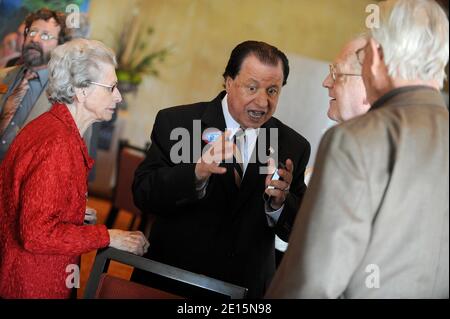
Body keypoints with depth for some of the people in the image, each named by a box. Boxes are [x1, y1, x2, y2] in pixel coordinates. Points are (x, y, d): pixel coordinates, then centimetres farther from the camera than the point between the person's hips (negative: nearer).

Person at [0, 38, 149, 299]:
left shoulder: (52, 125, 7)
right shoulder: (57, 144, -24)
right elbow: (37, 234, -25)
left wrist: (78, 213, 7)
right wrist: (109, 237, -19)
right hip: (35, 285, -10)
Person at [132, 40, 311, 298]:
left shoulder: (294, 147, -4)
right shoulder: (176, 122, -9)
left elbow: (298, 233, -4)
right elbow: (143, 195, -17)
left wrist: (279, 202, -24)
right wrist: (197, 173, -32)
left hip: (247, 287, 2)